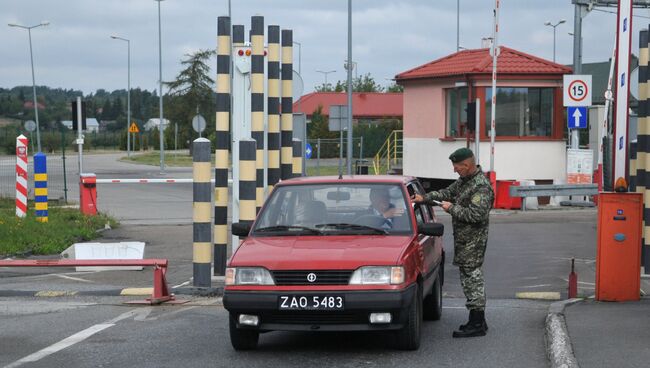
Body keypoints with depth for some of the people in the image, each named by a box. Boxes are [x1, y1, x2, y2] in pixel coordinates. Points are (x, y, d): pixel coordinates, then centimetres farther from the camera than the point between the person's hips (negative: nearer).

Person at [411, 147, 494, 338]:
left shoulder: (481, 186, -19)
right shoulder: (464, 180, 12)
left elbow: (476, 215, -25)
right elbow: (447, 192, 23)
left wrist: (452, 208, -16)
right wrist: (425, 198, 13)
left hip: (473, 241, -10)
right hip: (463, 238, 10)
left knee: (472, 277, -7)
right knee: (470, 278, 14)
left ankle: (477, 324, -3)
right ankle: (477, 321, 21)